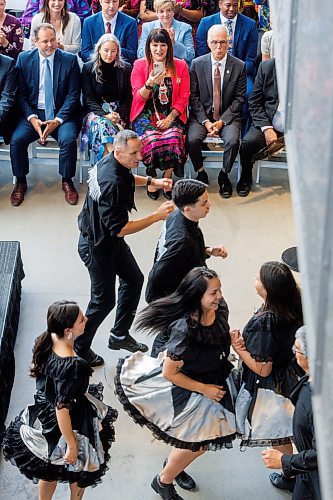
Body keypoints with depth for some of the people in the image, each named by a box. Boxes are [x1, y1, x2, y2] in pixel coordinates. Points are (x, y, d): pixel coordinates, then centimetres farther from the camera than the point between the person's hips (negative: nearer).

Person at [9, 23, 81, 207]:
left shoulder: (70, 60, -1)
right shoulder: (24, 59, 3)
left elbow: (73, 95, -3)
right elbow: (21, 93, 3)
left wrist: (58, 119, -15)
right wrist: (32, 118, -12)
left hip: (61, 114, -1)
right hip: (33, 113, 1)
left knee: (68, 139, -29)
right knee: (17, 139, -23)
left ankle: (67, 181, -5)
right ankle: (20, 182, -1)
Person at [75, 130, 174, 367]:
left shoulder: (111, 161, -6)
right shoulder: (113, 184, -36)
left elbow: (126, 177, 21)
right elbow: (119, 229, -32)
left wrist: (151, 181, 7)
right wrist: (157, 216, -32)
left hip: (110, 240, 10)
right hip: (97, 247, -10)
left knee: (134, 279, 20)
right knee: (104, 301, 4)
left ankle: (120, 336, 34)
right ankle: (79, 349, 24)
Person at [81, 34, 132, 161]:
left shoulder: (126, 68, 9)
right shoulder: (88, 68, 7)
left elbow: (128, 98, 8)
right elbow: (89, 99, 1)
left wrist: (118, 114, -11)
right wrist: (105, 115, -16)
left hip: (119, 113, 1)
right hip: (95, 112, -1)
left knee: (103, 127, -34)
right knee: (101, 123, -36)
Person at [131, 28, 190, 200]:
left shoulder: (180, 66, 7)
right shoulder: (139, 65, 4)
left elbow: (183, 98, 4)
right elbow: (139, 97, -2)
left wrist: (170, 118, -11)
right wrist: (150, 84, -23)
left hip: (171, 115, 1)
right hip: (146, 115, -1)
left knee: (173, 139, -30)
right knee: (152, 140, -31)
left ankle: (167, 179, -9)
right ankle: (151, 178, -8)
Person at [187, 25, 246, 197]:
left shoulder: (239, 66, -1)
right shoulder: (197, 64, 1)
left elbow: (239, 98, -1)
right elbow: (194, 97, 0)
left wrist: (222, 121, -12)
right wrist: (205, 121, -12)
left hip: (228, 115, -1)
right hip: (201, 114, 1)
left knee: (233, 141, -29)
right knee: (192, 139, -26)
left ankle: (224, 175, -2)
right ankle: (201, 174, 0)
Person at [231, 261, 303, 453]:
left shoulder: (263, 322, -30)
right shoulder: (295, 309, -8)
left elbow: (263, 369, -25)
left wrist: (238, 348, -15)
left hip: (270, 391, -8)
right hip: (291, 383, 8)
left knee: (280, 444, 12)